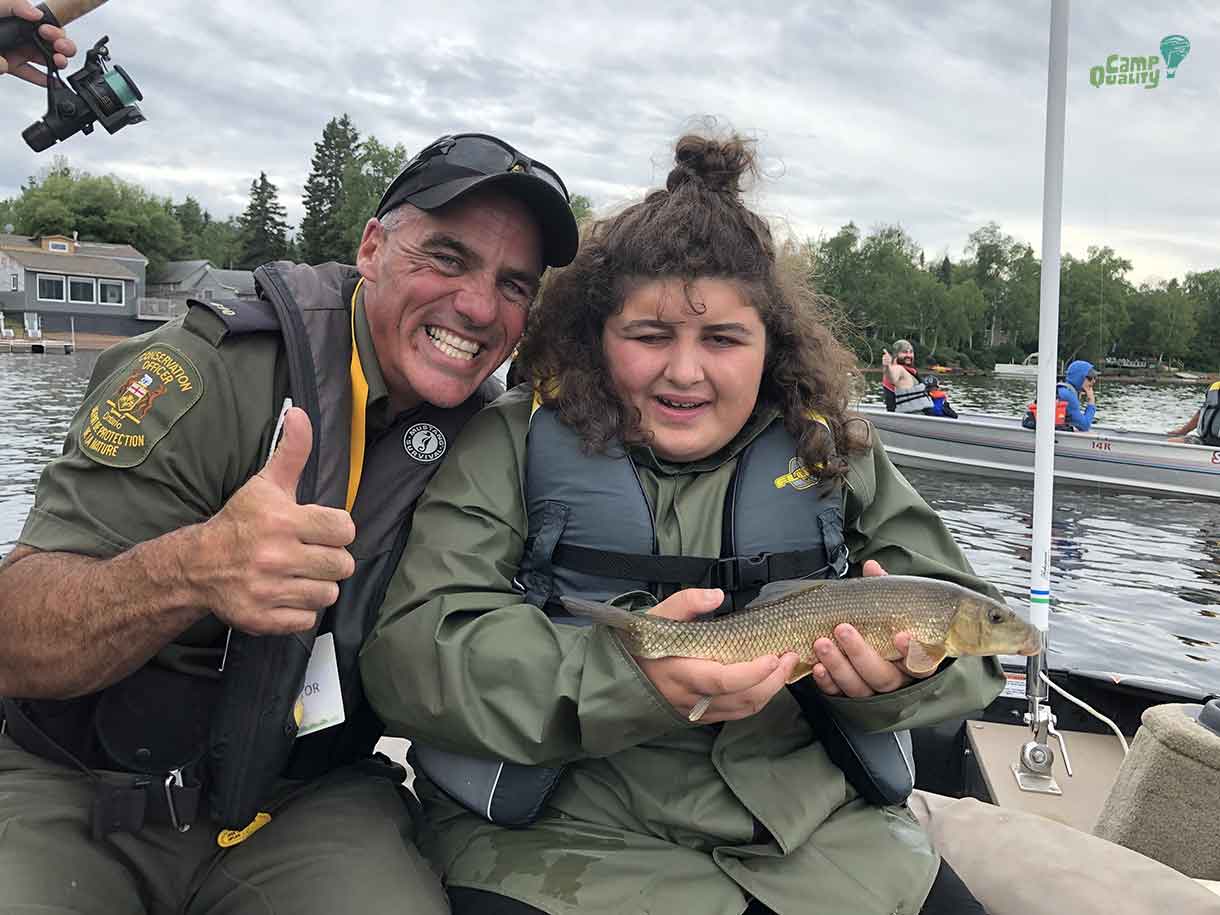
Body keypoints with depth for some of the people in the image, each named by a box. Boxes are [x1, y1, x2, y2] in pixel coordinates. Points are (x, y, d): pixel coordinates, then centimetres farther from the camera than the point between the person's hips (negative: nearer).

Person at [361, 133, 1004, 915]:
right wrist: (625, 678, -26)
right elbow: (407, 651, -12)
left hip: (816, 818, 3)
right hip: (567, 833, -2)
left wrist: (901, 662, -16)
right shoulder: (512, 448, -3)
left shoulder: (834, 458, 7)